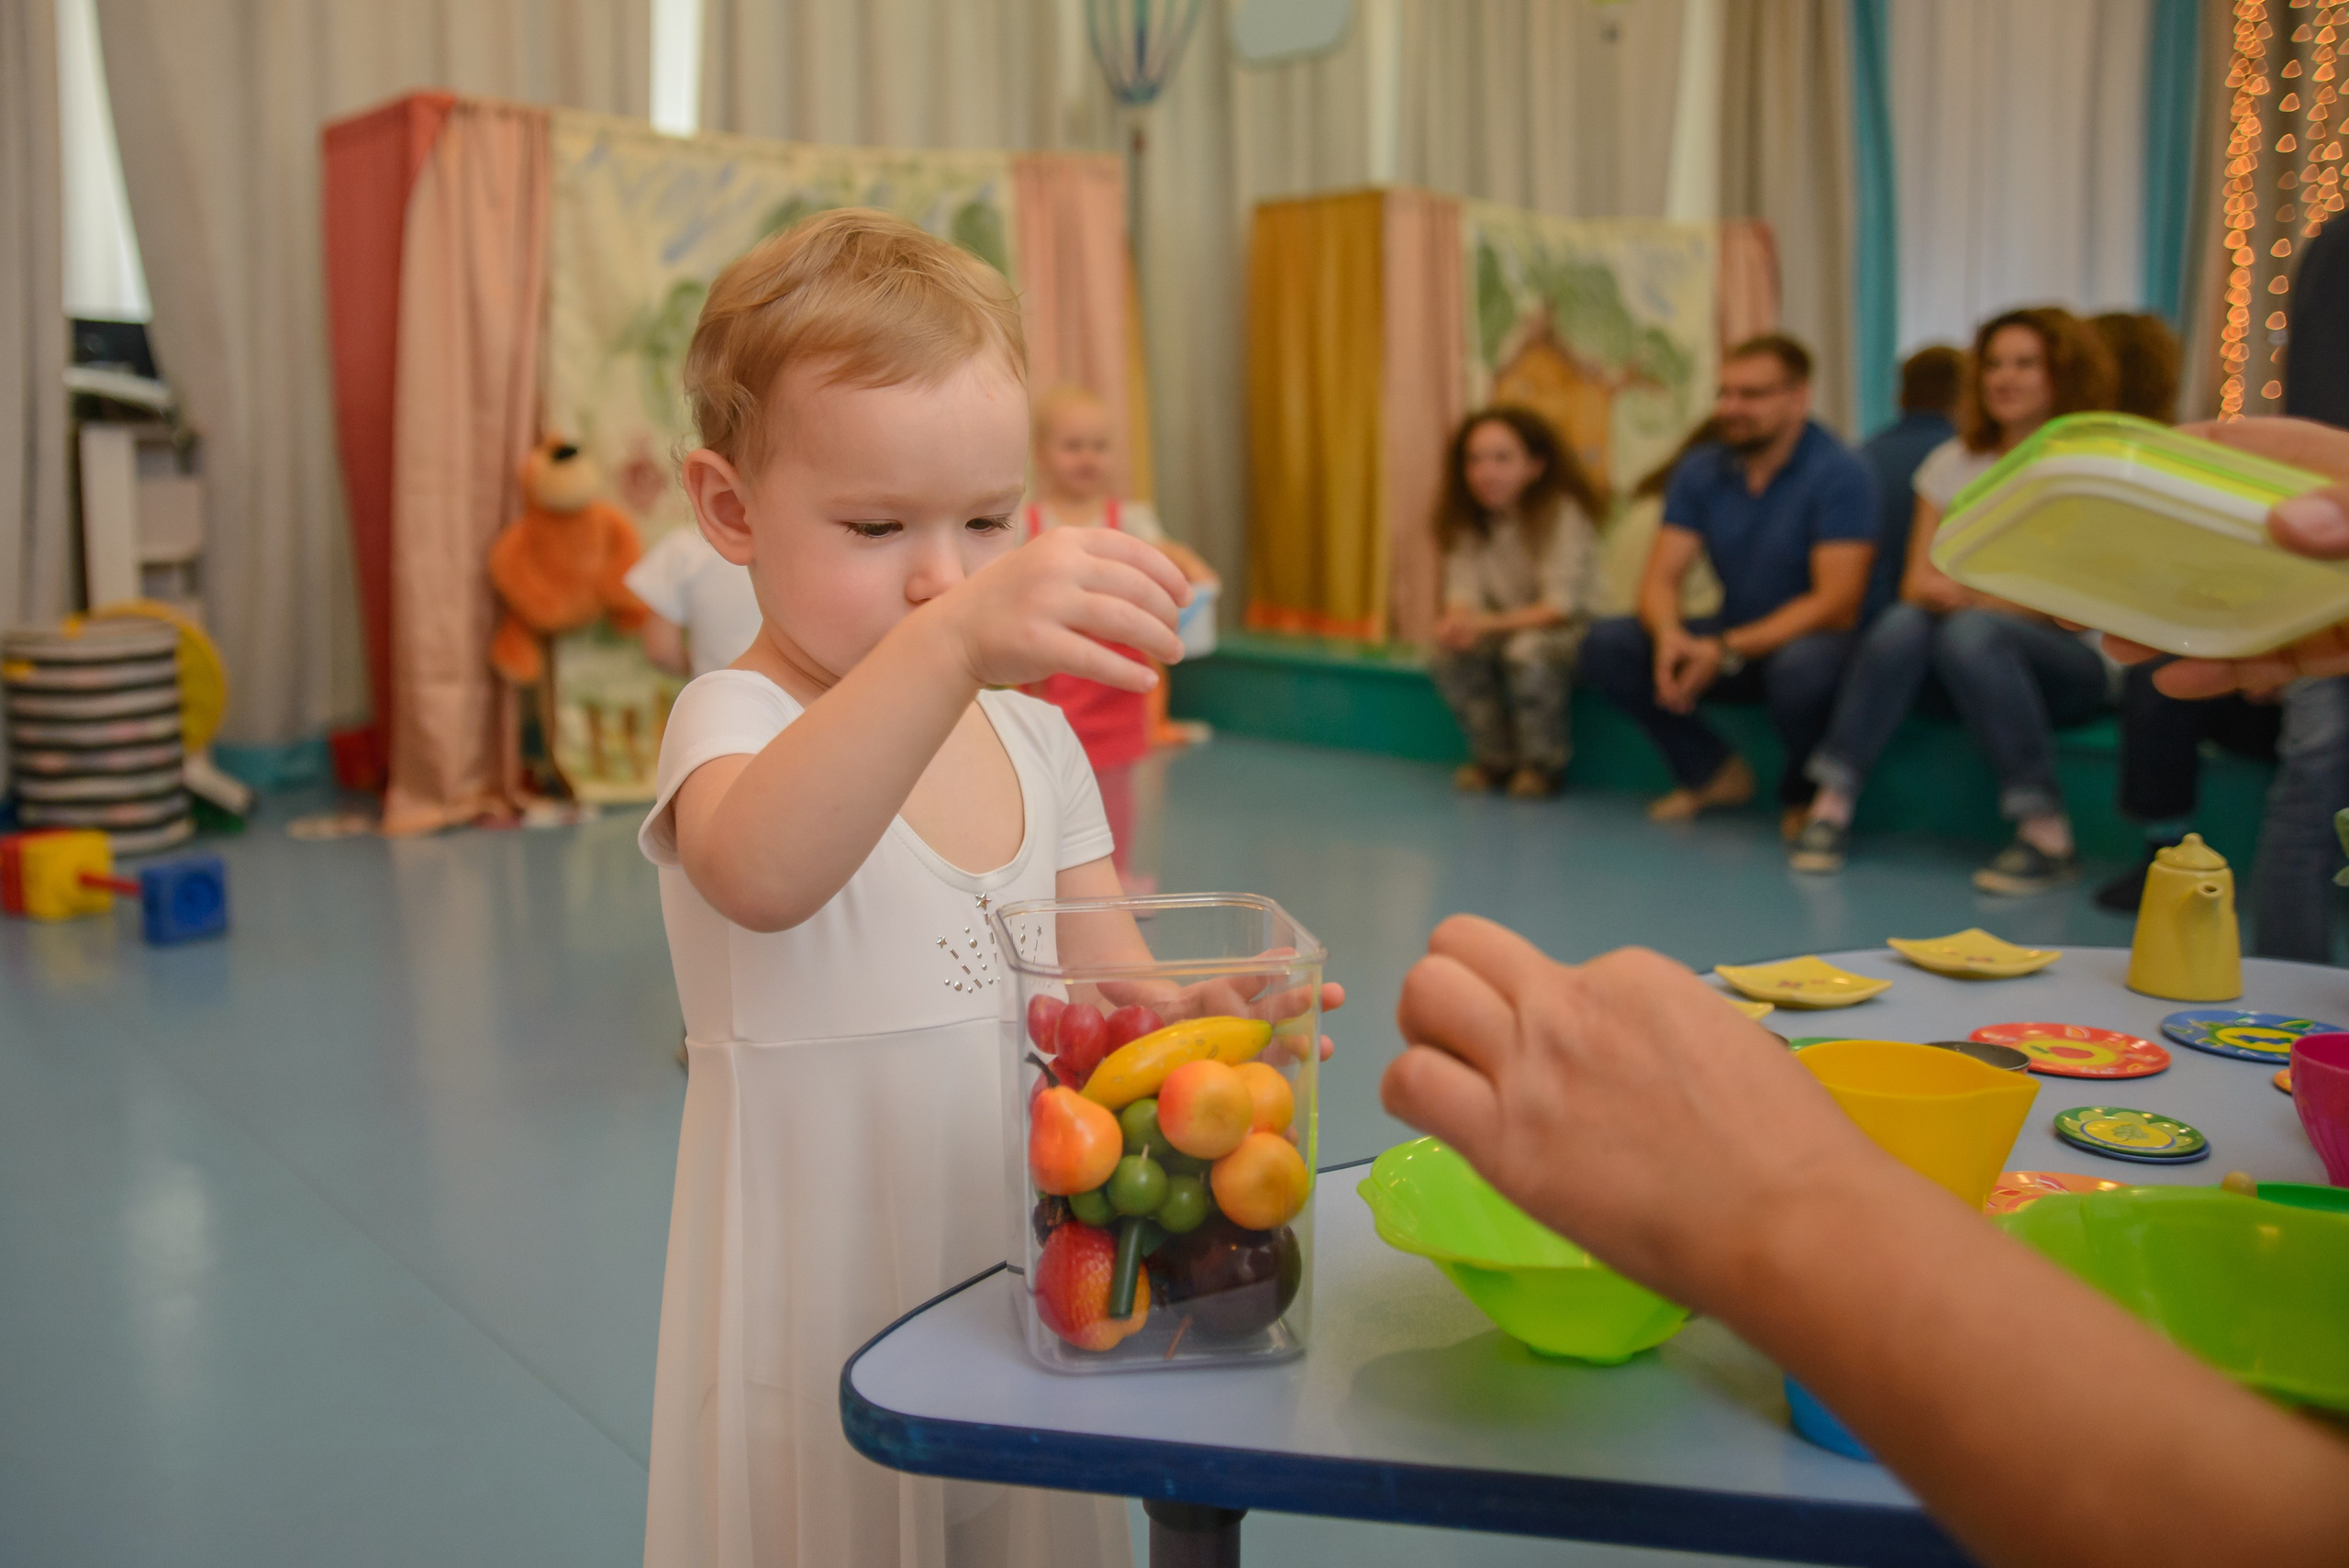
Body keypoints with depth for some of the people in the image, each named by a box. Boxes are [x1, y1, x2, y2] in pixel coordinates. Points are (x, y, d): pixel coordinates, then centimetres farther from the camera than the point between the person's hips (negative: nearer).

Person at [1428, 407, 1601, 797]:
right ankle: (1495, 758, -2)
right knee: (1448, 655, -23)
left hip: (1566, 630, -5)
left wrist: (1490, 623, -37)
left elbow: (1561, 606, -24)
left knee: (1528, 652, -37)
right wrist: (1457, 619, -35)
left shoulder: (1562, 514, -19)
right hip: (1501, 630, 5)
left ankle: (1542, 765, -12)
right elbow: (1463, 590, -9)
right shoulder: (1469, 521, -2)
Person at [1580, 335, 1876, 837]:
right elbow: (1660, 578, -3)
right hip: (1731, 641, 6)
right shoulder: (1700, 471, 3)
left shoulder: (1837, 473, -15)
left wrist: (1727, 650, -31)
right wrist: (1669, 635, -27)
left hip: (1808, 640, -5)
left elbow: (1836, 602, -22)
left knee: (1801, 666, -41)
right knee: (1606, 644, -14)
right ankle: (1715, 773, 3)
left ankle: (1806, 793, -7)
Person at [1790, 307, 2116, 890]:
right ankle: (1832, 803, -32)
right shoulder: (1954, 462, 10)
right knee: (1904, 623, -30)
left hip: (2069, 662, -3)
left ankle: (2048, 833, -33)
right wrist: (1931, 590, -20)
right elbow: (1917, 581, 4)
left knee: (1971, 633, -35)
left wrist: (1975, 597, -17)